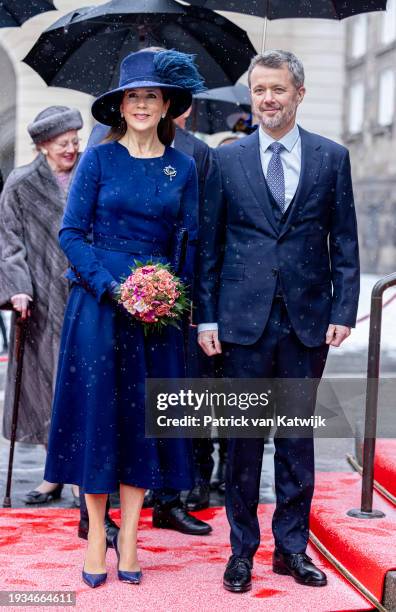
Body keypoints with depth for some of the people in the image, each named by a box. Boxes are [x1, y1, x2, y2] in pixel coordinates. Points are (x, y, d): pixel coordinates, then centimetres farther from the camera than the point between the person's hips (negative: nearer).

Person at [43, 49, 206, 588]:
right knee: (95, 411, 1)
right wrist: (112, 287, -14)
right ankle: (96, 532, 12)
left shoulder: (183, 167, 6)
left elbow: (190, 241, 9)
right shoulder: (99, 159, 0)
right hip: (99, 301, -2)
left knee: (143, 417, 5)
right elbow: (71, 234, -3)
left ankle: (129, 535, 15)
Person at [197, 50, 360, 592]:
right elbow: (208, 243, 4)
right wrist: (206, 317, -1)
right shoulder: (226, 159, 4)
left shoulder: (332, 157, 5)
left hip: (308, 319, 1)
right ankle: (242, 548, 17)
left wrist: (343, 312, -3)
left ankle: (292, 546, 20)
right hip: (245, 319, 0)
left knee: (298, 435, 9)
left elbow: (344, 242, 5)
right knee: (244, 435, 5)